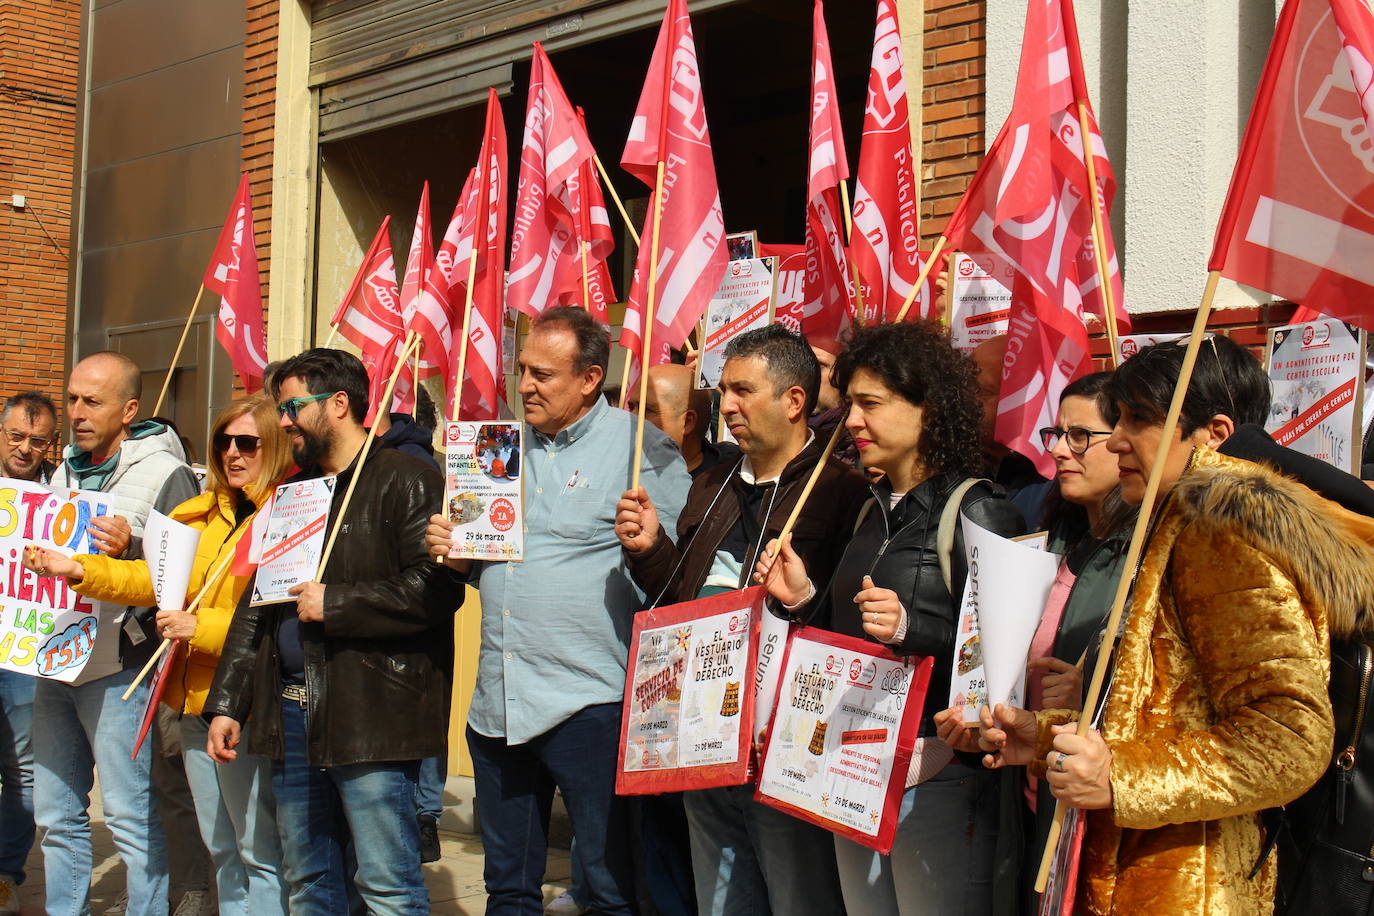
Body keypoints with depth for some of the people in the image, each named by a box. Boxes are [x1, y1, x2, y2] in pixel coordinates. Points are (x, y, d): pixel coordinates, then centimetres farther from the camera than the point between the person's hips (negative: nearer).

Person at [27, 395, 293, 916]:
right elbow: (157, 577, 8)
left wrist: (203, 628, -23)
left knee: (260, 852, -1)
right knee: (220, 849, 17)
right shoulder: (203, 514, 14)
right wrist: (78, 570, -4)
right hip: (195, 698, 8)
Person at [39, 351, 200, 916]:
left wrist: (132, 549, -28)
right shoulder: (66, 469, 16)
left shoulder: (164, 473, -7)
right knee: (55, 816, 14)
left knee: (131, 818, -3)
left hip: (117, 665, -7)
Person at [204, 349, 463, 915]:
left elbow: (437, 588, -18)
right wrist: (226, 703, 17)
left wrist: (335, 603, -13)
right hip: (292, 714, 8)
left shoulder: (405, 480, -5)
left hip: (369, 714, -8)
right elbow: (255, 606, 23)